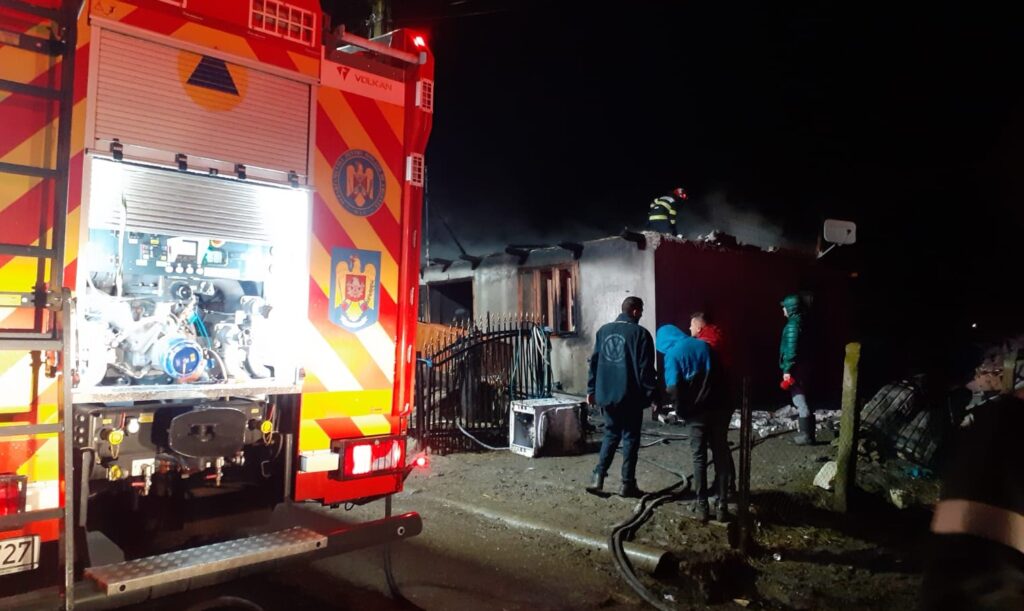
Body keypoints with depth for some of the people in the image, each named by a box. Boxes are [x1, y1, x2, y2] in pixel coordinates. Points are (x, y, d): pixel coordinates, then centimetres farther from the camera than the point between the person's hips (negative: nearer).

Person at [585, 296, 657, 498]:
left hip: (606, 393, 5)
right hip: (630, 396, -5)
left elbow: (594, 362, 9)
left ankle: (598, 477, 7)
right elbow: (646, 368, -10)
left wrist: (591, 389, 14)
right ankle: (627, 484, 8)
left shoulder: (604, 330, 8)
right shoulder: (640, 333, -8)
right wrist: (649, 394, -2)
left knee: (610, 434, 16)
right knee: (630, 437, 5)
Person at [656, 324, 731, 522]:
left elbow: (673, 388, -16)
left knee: (699, 458, 6)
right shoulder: (704, 345, 6)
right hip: (715, 407, 3)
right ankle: (722, 506, 11)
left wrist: (680, 408, -1)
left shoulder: (672, 353, -8)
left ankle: (702, 506, 10)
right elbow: (719, 374, 10)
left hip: (694, 412, -3)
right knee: (721, 456, 8)